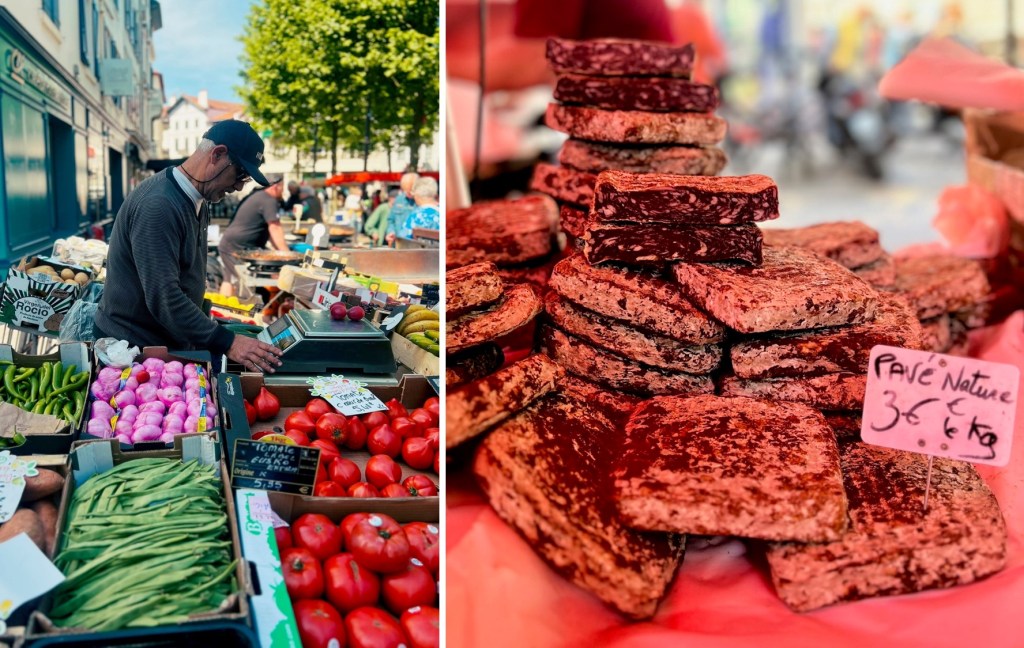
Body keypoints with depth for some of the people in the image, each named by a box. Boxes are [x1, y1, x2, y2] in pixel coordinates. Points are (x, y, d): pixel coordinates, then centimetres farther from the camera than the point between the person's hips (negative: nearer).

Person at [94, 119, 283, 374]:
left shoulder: (198, 201, 6)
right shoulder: (158, 205, -24)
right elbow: (163, 298, -30)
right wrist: (226, 343, -32)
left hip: (170, 342, 9)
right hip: (130, 346, -9)